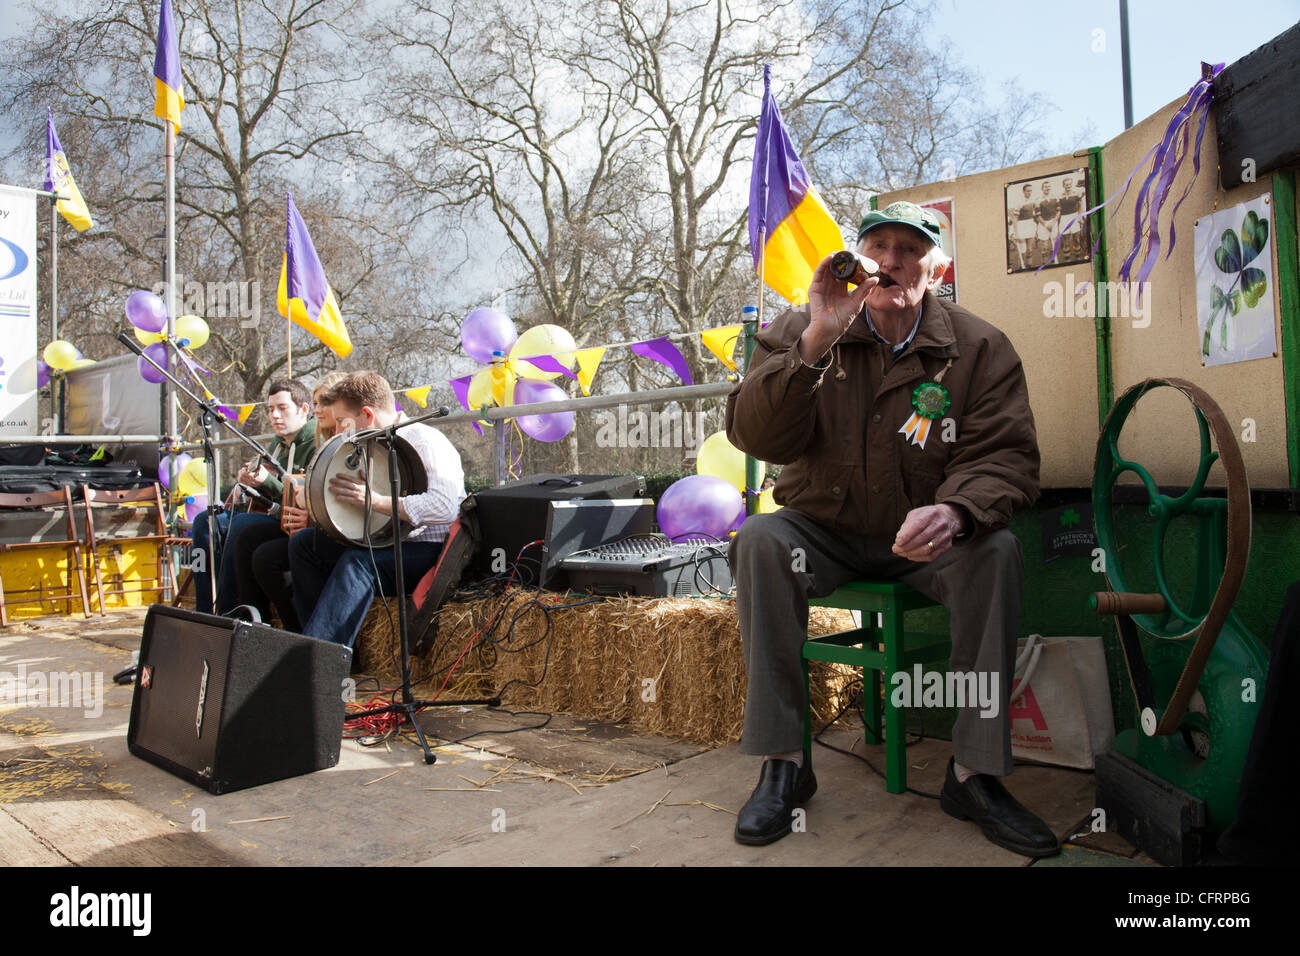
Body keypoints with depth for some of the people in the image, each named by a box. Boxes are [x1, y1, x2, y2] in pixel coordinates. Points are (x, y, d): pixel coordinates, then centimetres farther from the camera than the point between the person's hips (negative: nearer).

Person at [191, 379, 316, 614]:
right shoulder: (278, 443, 19)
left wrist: (266, 482, -28)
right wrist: (248, 479, 6)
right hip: (270, 515, 10)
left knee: (242, 523, -32)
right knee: (205, 520, 3)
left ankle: (228, 612, -24)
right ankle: (205, 612, 0)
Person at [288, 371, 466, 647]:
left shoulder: (425, 440, -13)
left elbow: (445, 506, -30)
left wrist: (375, 500, -30)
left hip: (430, 551, -9)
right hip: (387, 543, 10)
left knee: (359, 562, -33)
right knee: (303, 542, 2)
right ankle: (330, 639, -6)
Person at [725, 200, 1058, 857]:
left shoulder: (979, 347, -3)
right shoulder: (798, 333, -4)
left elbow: (1005, 456, -11)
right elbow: (754, 437, -17)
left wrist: (954, 511, -35)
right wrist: (815, 343, -31)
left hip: (921, 537, 1)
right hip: (822, 531, 0)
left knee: (996, 549, -28)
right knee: (760, 539, -29)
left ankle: (974, 773, -18)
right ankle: (782, 764, -22)